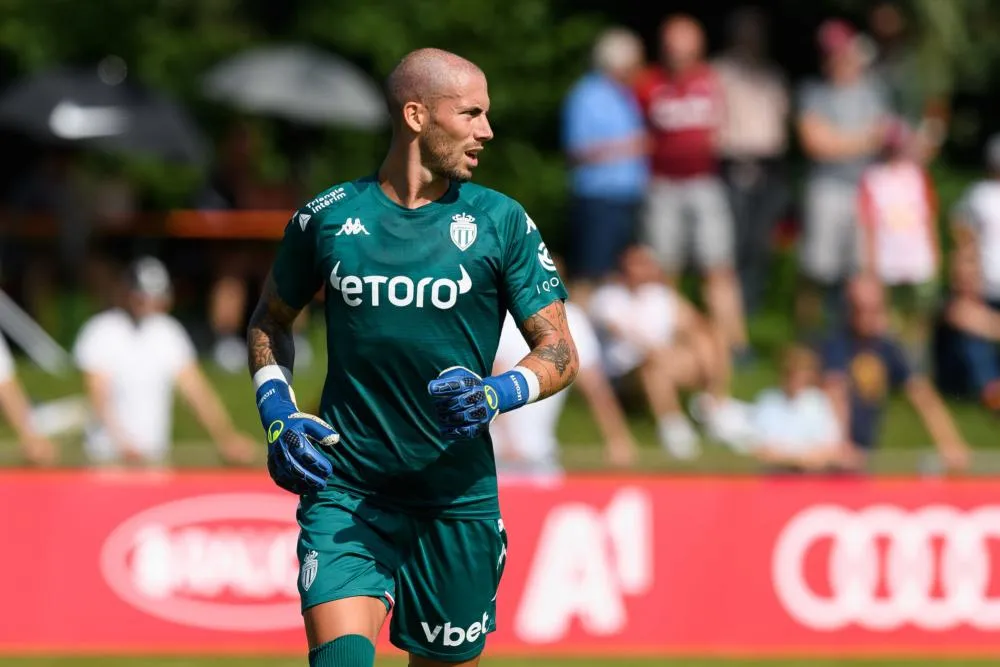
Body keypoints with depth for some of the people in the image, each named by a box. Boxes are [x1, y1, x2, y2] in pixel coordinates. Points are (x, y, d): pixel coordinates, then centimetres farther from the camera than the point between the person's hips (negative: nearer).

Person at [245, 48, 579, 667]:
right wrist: (276, 414, 3)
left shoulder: (502, 222, 1)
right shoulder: (328, 217, 3)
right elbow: (270, 321, 19)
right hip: (345, 491, -1)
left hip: (457, 498, 1)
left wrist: (497, 395, -18)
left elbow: (560, 351, 2)